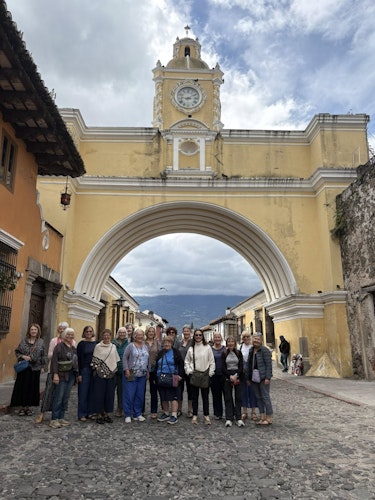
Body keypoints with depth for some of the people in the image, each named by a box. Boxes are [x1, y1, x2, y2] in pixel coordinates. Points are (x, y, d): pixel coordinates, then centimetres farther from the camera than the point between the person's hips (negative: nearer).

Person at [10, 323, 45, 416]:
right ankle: (22, 407, 13)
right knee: (22, 387, 1)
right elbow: (17, 352, 7)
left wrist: (42, 367, 4)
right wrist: (22, 356, -12)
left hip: (35, 368, 1)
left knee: (32, 387, 4)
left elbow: (42, 356, 7)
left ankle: (28, 407, 17)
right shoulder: (24, 341, 1)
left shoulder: (41, 342, 4)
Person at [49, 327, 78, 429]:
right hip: (62, 375, -7)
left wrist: (77, 374, 13)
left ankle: (61, 418, 19)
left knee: (65, 398, 11)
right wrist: (55, 374, -20)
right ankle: (54, 419, 6)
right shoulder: (59, 346, -7)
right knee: (58, 397, -3)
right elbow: (54, 360, -13)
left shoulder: (73, 348, 14)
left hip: (71, 375, 7)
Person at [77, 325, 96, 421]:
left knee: (92, 392, 9)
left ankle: (90, 412, 20)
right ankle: (82, 414, 10)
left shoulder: (96, 343, 7)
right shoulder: (81, 344, -3)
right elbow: (78, 359, -5)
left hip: (94, 371, 4)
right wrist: (79, 374, -10)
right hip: (84, 370, -3)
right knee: (83, 392, 1)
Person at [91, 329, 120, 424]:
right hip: (100, 373, -3)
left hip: (111, 373, 3)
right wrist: (96, 368, -10)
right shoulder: (98, 346, 0)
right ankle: (99, 414, 10)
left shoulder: (113, 347, 10)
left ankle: (107, 413, 18)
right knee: (99, 394, -1)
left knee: (110, 394, 6)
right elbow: (94, 360, 0)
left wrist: (114, 369, 8)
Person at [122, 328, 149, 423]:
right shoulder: (130, 346, -3)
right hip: (131, 375, -5)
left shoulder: (145, 347, 13)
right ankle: (128, 415, 10)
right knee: (129, 395, -2)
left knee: (140, 395, 8)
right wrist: (126, 370, -13)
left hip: (142, 375, 5)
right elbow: (124, 358, -6)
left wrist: (148, 371, 14)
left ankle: (137, 414, 20)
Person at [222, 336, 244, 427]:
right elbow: (223, 367, 0)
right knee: (228, 398, 1)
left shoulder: (239, 353, 5)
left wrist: (236, 376, -13)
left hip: (238, 377, 0)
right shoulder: (224, 354, 5)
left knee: (238, 397, 0)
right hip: (227, 377, 0)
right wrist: (230, 376, -12)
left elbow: (241, 366, 0)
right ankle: (228, 419, 4)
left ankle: (239, 418, 5)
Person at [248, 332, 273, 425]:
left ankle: (269, 418, 8)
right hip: (254, 378, 7)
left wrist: (268, 377, -18)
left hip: (263, 377, -7)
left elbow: (269, 365, -13)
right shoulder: (251, 350, 11)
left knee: (265, 397, -1)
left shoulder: (265, 350, -10)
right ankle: (262, 416, 22)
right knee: (258, 397, 12)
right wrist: (248, 378, 14)